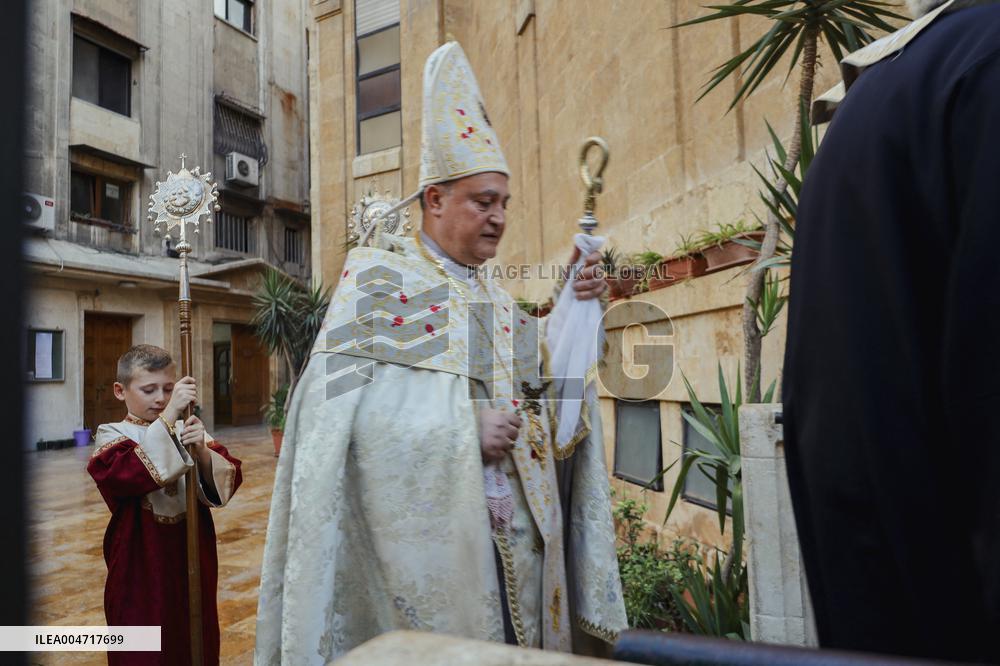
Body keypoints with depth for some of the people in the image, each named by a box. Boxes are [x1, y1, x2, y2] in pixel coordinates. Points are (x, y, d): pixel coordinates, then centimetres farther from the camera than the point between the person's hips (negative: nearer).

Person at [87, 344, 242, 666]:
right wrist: (169, 415, -33)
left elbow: (226, 481, -10)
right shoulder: (114, 435, -6)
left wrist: (202, 451, -28)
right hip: (141, 560, -2)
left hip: (193, 553, 3)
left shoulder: (188, 430, 1)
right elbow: (135, 472, -28)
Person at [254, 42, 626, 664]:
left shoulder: (497, 299, 11)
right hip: (426, 539, -5)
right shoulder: (376, 275, -5)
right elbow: (346, 408, -17)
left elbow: (549, 409, 6)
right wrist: (465, 426, -17)